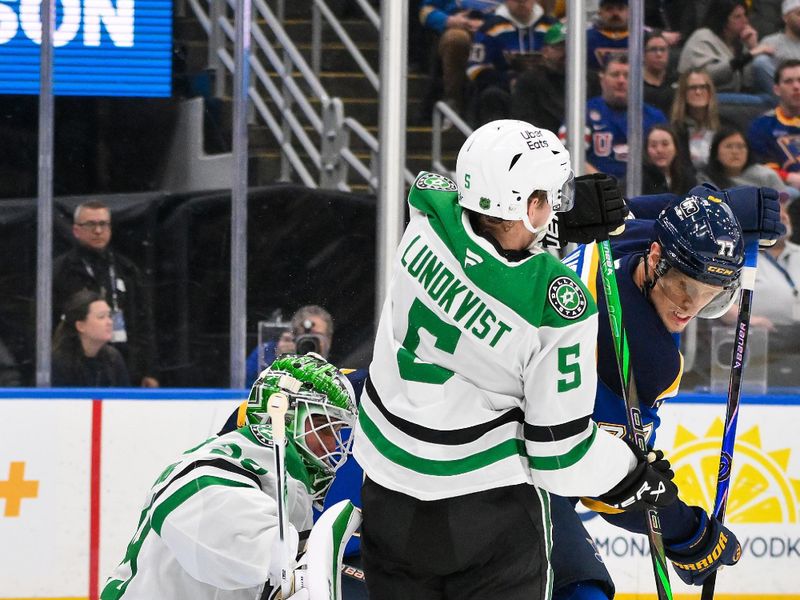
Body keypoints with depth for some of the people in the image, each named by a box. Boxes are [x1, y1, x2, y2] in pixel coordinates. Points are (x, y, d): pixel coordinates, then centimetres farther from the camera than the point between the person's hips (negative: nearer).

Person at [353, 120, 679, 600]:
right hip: (491, 505, -4)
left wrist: (563, 215, 6)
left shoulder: (429, 218, -14)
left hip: (388, 489, 4)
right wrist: (636, 480, 2)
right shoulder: (559, 308, -24)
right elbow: (560, 448, -15)